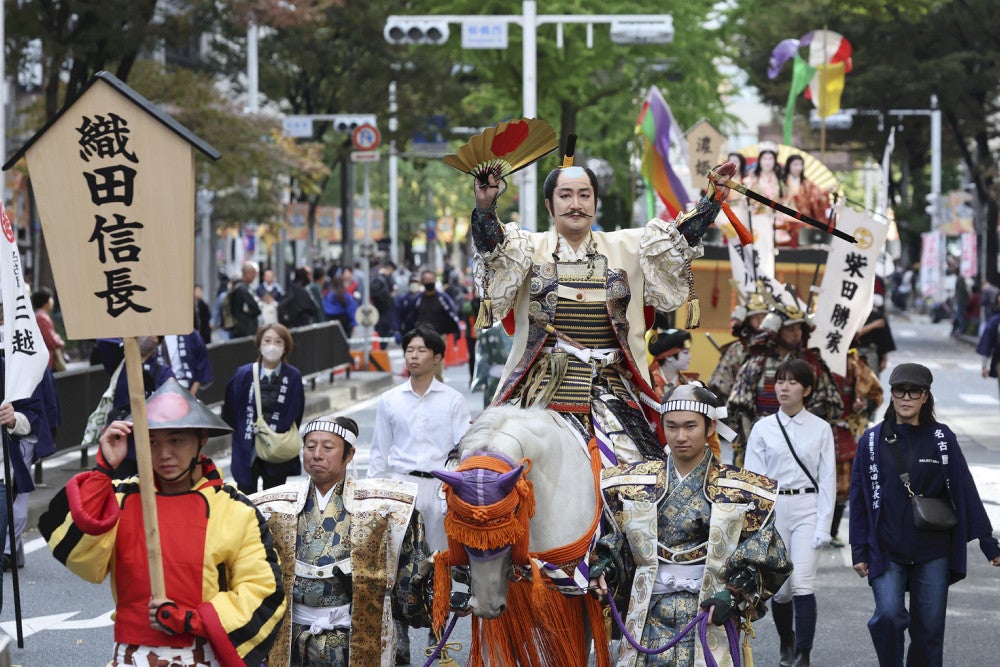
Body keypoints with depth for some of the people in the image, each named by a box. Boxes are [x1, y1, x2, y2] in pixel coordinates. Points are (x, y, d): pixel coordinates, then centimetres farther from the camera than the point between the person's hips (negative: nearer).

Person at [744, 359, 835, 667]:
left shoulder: (820, 429, 2)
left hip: (807, 508, -1)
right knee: (780, 588, 5)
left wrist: (823, 526, -7)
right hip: (773, 508, 2)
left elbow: (827, 479, 1)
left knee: (803, 585, -13)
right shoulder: (762, 429, 5)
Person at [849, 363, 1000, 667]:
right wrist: (859, 551, 4)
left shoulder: (942, 438, 2)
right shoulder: (872, 440, 3)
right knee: (889, 615, -18)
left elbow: (966, 492, 3)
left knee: (929, 627, 2)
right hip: (886, 550, 0)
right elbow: (859, 498, 6)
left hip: (933, 551, 0)